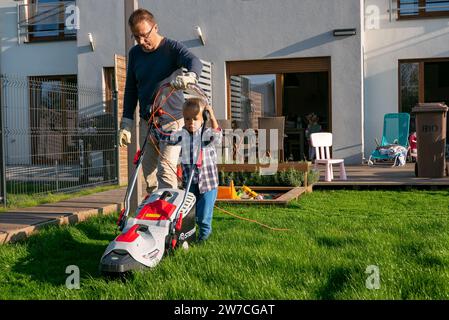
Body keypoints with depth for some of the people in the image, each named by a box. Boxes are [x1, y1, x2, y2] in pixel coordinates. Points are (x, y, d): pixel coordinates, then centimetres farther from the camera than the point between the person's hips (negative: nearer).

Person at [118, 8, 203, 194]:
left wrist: (189, 76, -54)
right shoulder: (135, 53, 7)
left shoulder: (172, 48, -8)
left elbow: (195, 63, -29)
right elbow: (131, 89, 13)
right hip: (146, 123, 5)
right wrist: (126, 123, 8)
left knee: (166, 170, -15)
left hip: (172, 122, -5)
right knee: (148, 171, 9)